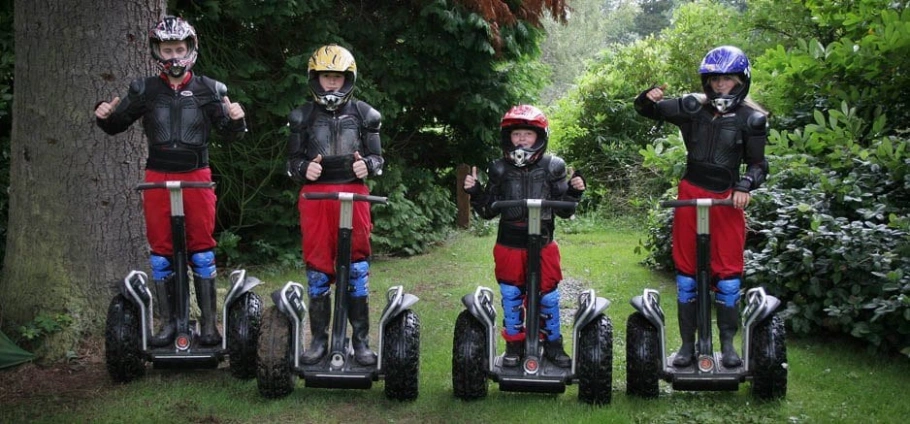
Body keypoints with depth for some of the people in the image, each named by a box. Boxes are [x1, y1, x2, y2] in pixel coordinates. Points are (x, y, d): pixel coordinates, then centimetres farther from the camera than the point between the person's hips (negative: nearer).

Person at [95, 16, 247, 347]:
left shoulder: (209, 90, 0)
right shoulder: (145, 90, 3)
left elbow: (230, 134, 3)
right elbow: (117, 126, 12)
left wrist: (236, 120, -19)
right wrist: (105, 117, -10)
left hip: (197, 177, -1)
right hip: (158, 178, 1)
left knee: (202, 249, 3)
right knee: (161, 251, 5)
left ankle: (209, 321, 10)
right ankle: (168, 322, 14)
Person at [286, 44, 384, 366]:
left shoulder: (364, 115, 8)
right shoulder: (303, 117, 9)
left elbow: (377, 156, 10)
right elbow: (292, 159, 10)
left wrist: (367, 165, -11)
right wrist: (304, 168, -11)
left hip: (353, 195, 0)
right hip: (315, 196, 1)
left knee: (357, 267, 1)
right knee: (317, 269, 4)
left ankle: (361, 340, 8)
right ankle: (319, 340, 12)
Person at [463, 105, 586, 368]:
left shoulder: (552, 168, -1)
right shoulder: (499, 170, 1)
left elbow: (564, 211, 3)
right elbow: (489, 211, 6)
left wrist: (574, 192, -13)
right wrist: (475, 192, -8)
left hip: (543, 245, -1)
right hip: (509, 246, 1)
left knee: (548, 296, 5)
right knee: (511, 296, 8)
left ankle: (553, 344, 23)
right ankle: (514, 345, 23)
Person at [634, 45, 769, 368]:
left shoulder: (751, 119, -3)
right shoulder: (692, 107, 1)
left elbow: (758, 163, 1)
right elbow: (646, 110, 5)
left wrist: (746, 185, -18)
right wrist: (648, 98, -17)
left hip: (727, 199, -2)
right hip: (691, 195, 2)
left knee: (728, 272, 1)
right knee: (686, 271, 5)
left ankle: (728, 344, 14)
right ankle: (687, 344, 14)